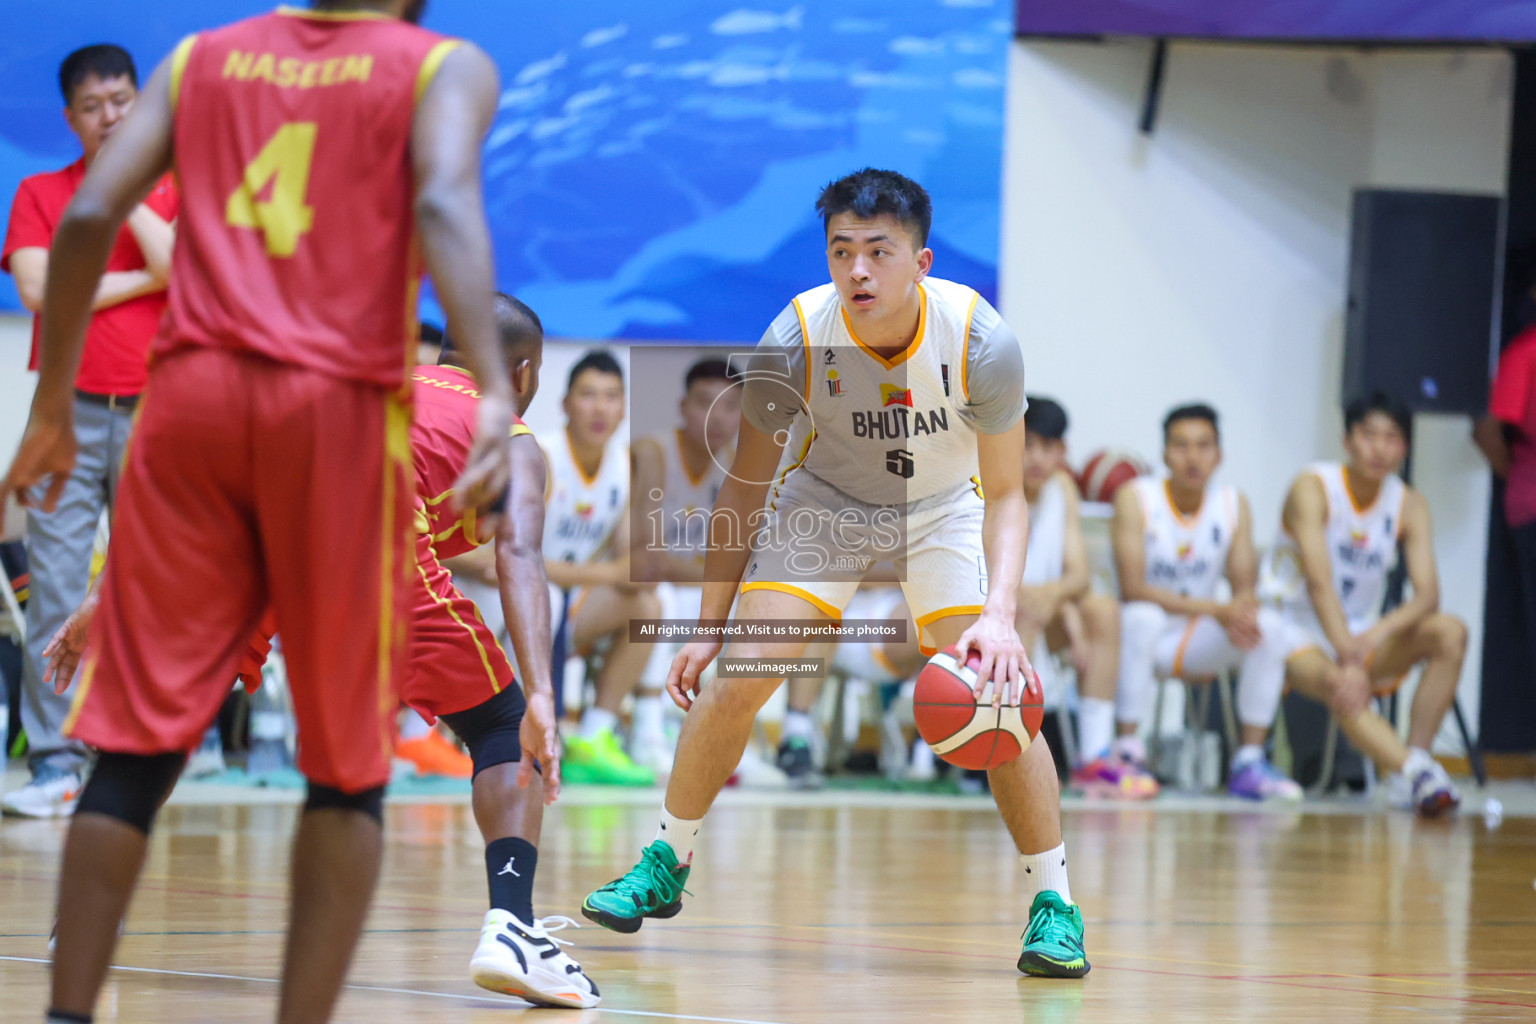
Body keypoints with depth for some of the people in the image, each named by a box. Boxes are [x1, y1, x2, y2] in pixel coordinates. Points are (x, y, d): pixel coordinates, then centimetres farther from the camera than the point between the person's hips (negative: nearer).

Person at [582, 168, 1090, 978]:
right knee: (736, 677, -12)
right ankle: (665, 865, 9)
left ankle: (1053, 904, -2)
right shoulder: (794, 340, -27)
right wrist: (710, 626, -12)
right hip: (822, 502, 1)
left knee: (997, 694, -16)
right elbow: (744, 489, -13)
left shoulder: (981, 341, -29)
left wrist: (1000, 612, -35)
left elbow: (1005, 494, -19)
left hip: (942, 509, -1)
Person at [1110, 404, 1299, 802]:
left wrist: (1241, 611, -32)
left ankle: (1250, 761, -17)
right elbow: (1132, 589, -24)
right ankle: (1128, 751, -28)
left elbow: (1245, 588, -5)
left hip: (1196, 644, 4)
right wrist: (1215, 610, -33)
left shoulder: (1233, 505, -1)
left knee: (1268, 626, -20)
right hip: (1142, 636, -4)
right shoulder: (1135, 499, -14)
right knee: (1143, 617, -37)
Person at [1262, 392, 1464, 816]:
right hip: (1296, 635, -5)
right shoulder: (1313, 489, -14)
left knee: (1449, 632, -21)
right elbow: (1319, 582, -24)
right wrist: (1349, 659, -35)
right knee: (1340, 686, -37)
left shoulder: (1409, 505, -1)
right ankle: (1417, 771, -53)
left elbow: (1427, 594, -13)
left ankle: (1411, 768, -30)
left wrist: (1381, 631, -34)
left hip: (1362, 635, 5)